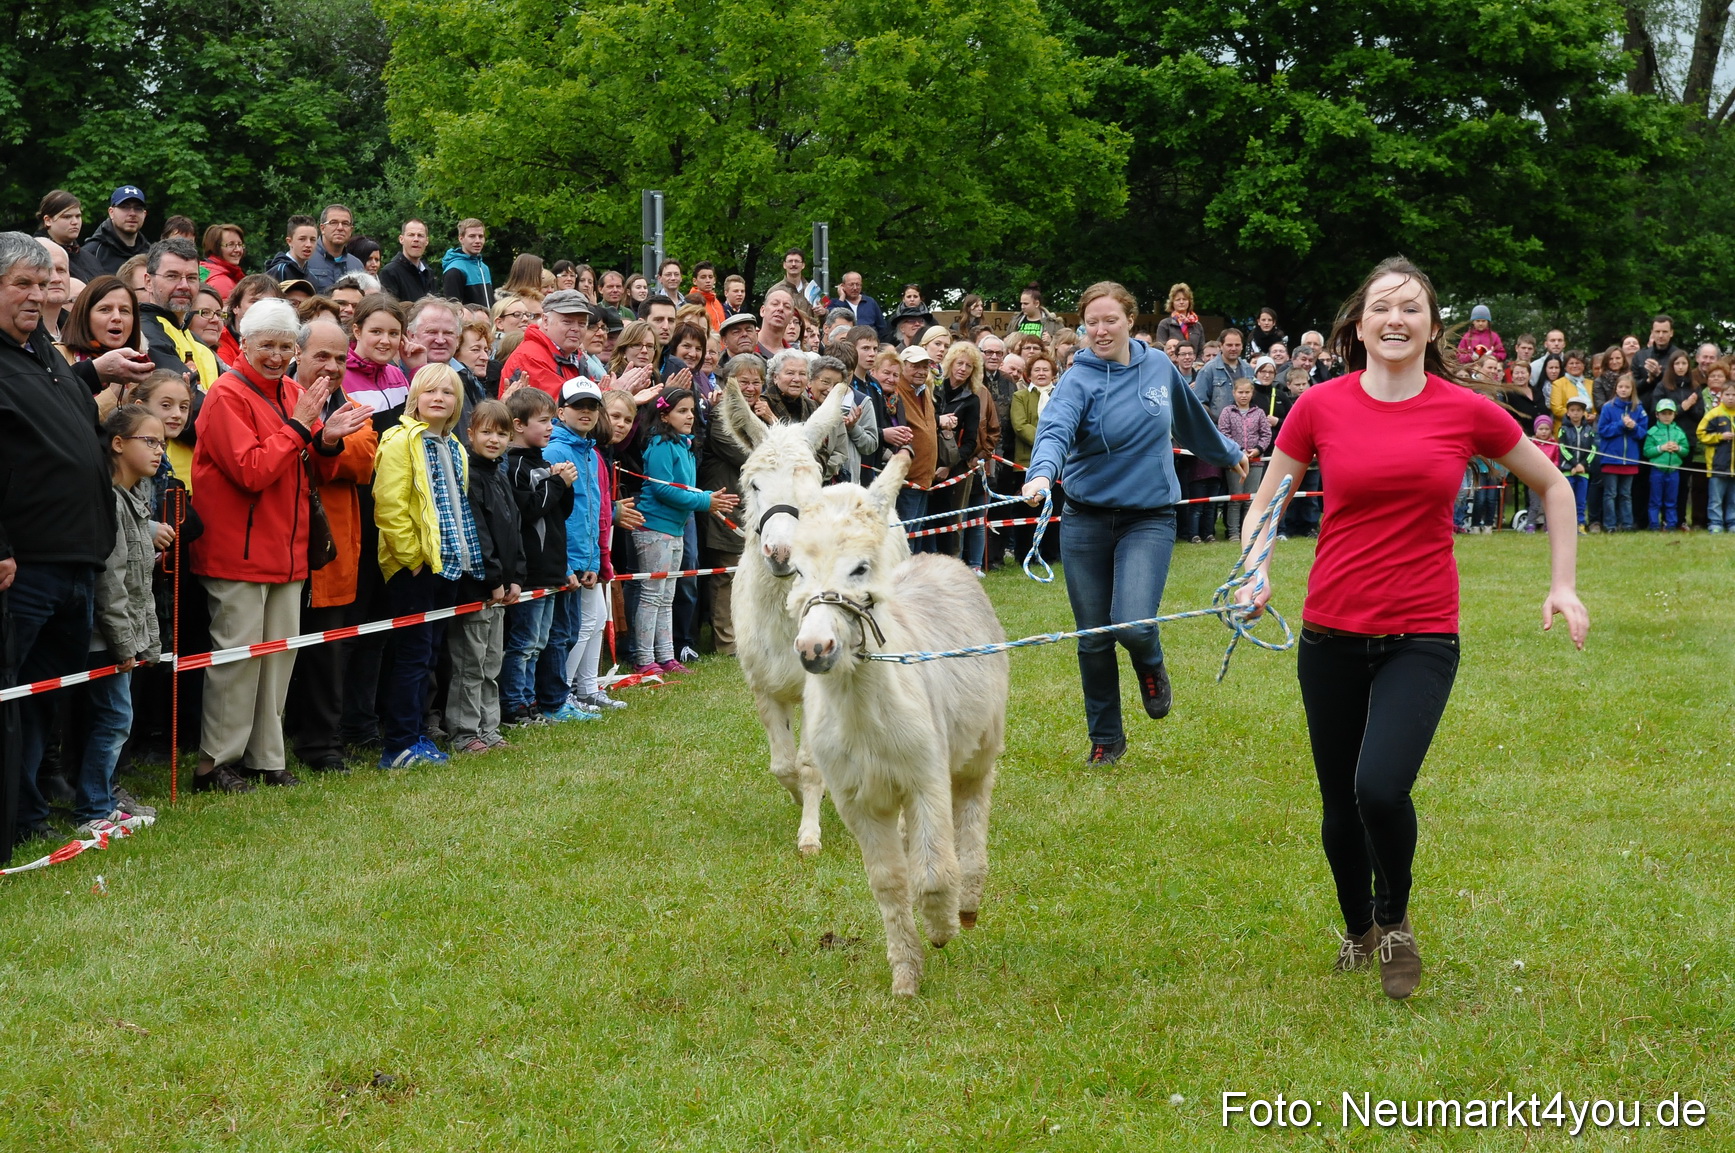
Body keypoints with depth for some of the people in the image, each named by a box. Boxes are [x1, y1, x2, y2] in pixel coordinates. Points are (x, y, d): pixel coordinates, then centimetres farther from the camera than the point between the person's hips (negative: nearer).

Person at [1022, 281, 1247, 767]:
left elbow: (1192, 418, 22)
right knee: (1093, 638, 5)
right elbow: (1055, 429, -28)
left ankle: (1151, 666, 18)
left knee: (1133, 624, -19)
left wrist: (1228, 454, 37)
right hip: (1087, 520, 0)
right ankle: (1105, 738, 24)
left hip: (1150, 517, 0)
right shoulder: (1078, 380, -9)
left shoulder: (1158, 366, 2)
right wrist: (1043, 472, -49)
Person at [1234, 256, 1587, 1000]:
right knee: (1340, 804, 11)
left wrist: (1563, 584, 7)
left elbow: (1551, 485, 12)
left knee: (1381, 788, -20)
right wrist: (1257, 572, -7)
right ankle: (1357, 931, 40)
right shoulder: (1320, 407, -2)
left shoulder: (1467, 411, -3)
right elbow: (1266, 501, 11)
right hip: (1332, 632, 2)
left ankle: (1395, 919, 10)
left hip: (1421, 637, -2)